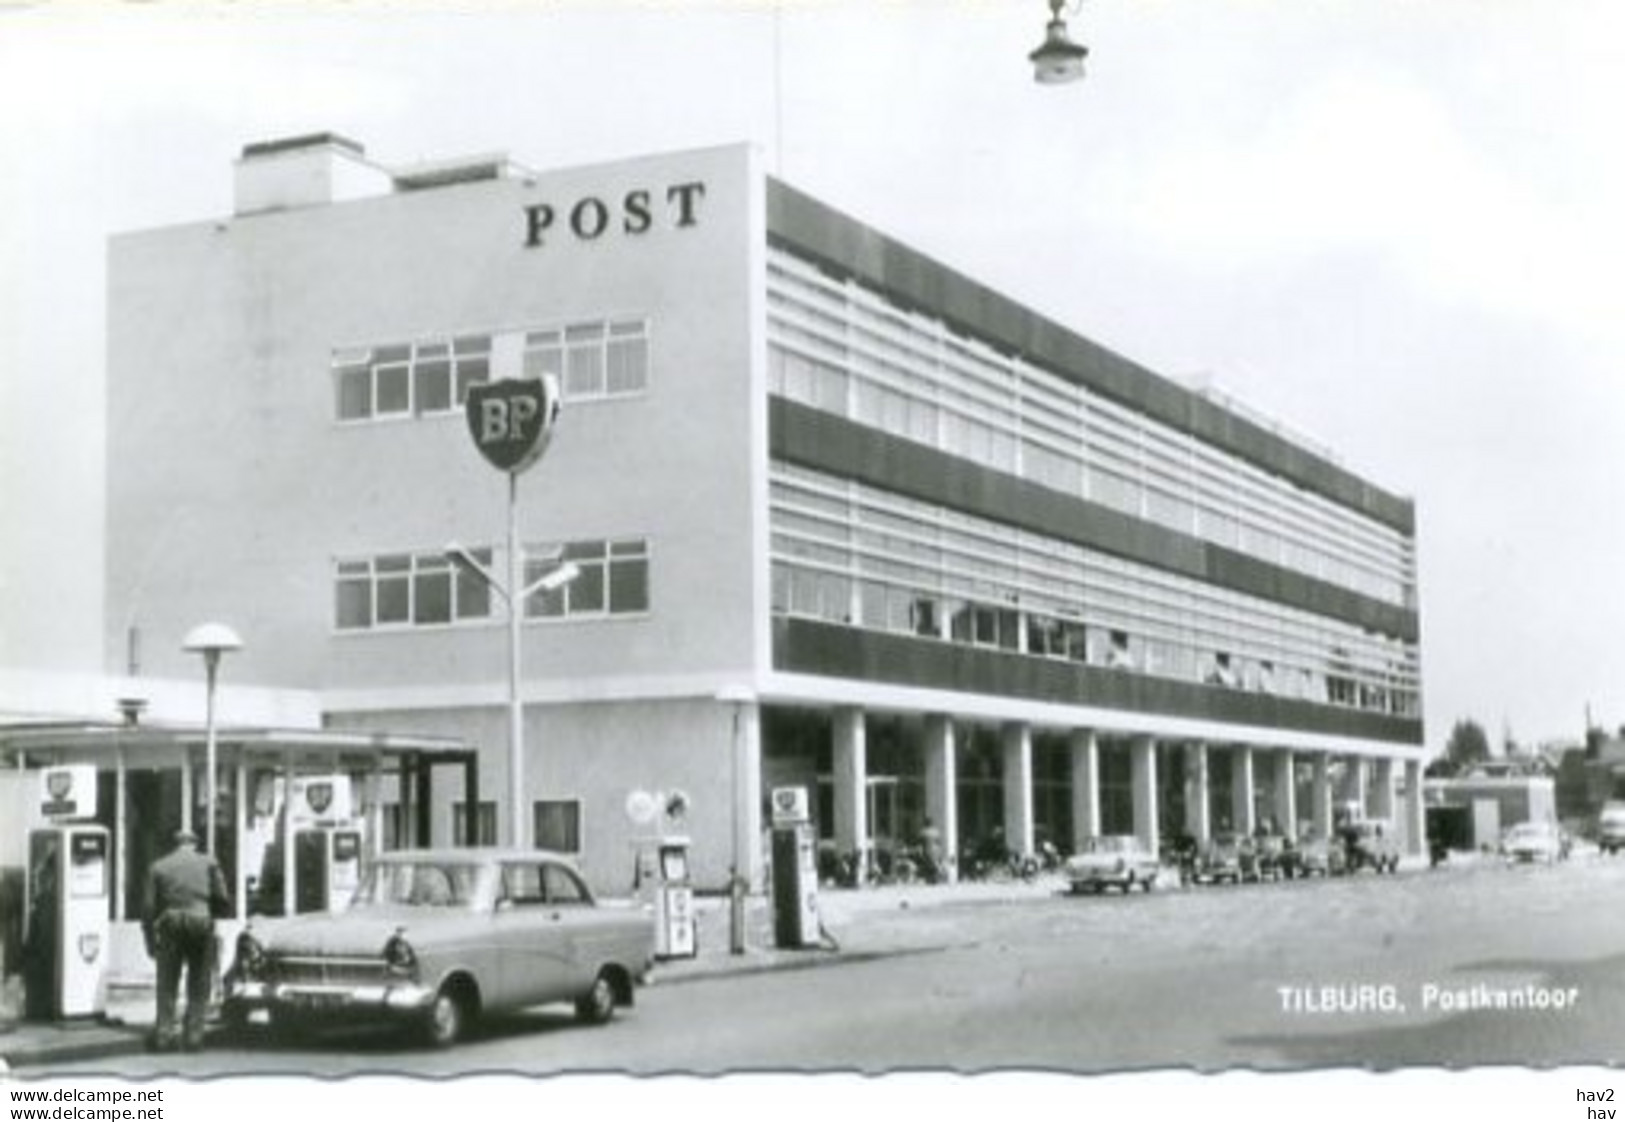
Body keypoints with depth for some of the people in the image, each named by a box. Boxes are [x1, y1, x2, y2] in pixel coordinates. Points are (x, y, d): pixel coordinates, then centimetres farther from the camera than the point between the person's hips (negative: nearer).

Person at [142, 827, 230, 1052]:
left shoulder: (158, 867, 13)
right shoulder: (209, 863, 11)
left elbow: (149, 908, 6)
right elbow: (223, 901, 3)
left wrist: (150, 941, 11)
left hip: (170, 926, 1)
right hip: (201, 923, 0)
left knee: (167, 986, 8)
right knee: (199, 987, 8)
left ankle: (164, 1034, -2)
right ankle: (193, 1035, 1)